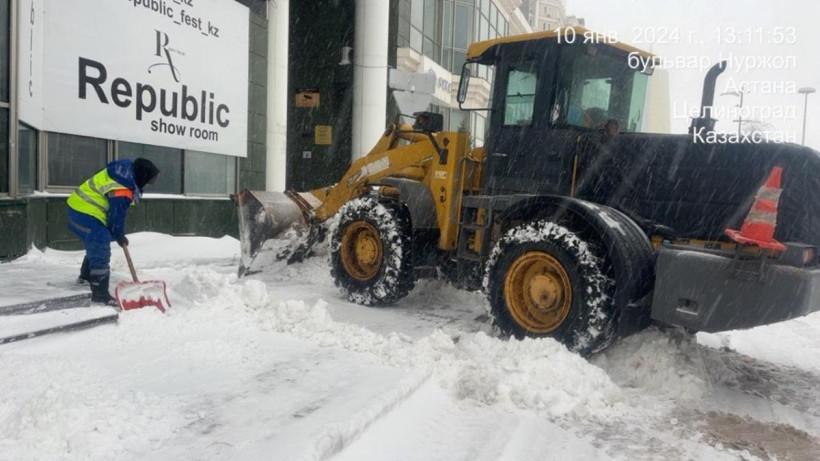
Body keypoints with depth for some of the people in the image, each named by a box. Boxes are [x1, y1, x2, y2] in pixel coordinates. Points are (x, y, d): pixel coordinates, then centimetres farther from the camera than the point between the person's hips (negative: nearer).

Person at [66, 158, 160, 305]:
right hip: (86, 214, -11)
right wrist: (119, 236, -1)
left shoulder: (125, 169, 3)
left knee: (95, 246, 28)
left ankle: (85, 276, 48)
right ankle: (100, 293, -9)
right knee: (101, 253, -10)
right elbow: (116, 214, -18)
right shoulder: (122, 191, -27)